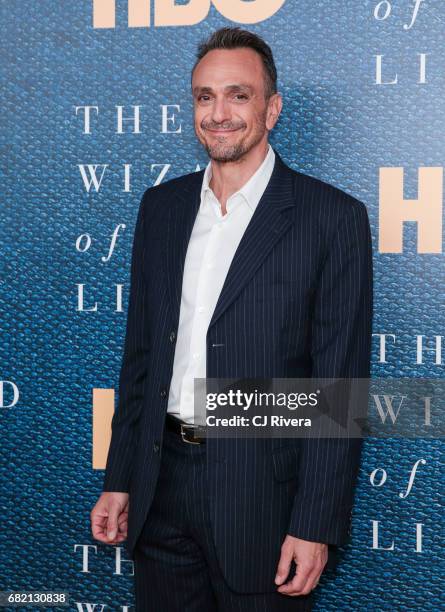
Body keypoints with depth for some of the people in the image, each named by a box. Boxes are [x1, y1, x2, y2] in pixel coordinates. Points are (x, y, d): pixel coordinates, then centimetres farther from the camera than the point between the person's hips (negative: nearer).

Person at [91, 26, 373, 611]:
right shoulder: (162, 206, 7)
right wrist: (119, 480, 9)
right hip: (162, 486, 5)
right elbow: (140, 351, 12)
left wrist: (316, 525, -13)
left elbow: (340, 382, -10)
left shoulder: (333, 217, -9)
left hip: (262, 494, -4)